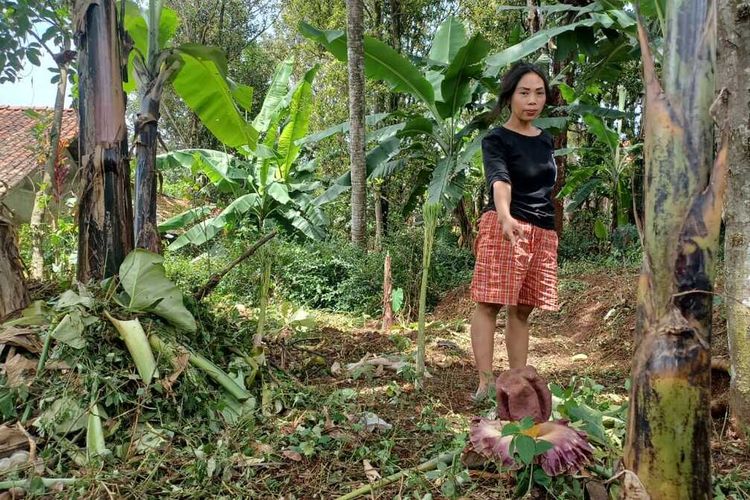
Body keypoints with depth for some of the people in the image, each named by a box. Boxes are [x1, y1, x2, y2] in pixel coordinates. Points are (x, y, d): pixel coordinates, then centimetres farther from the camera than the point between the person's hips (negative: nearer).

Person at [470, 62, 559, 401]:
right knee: (489, 304, -9)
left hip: (543, 233, 6)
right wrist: (505, 217, -43)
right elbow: (499, 180, -25)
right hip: (505, 228, -6)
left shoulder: (546, 141, 17)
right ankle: (485, 383, -10)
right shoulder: (496, 140, -5)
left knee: (522, 309, 8)